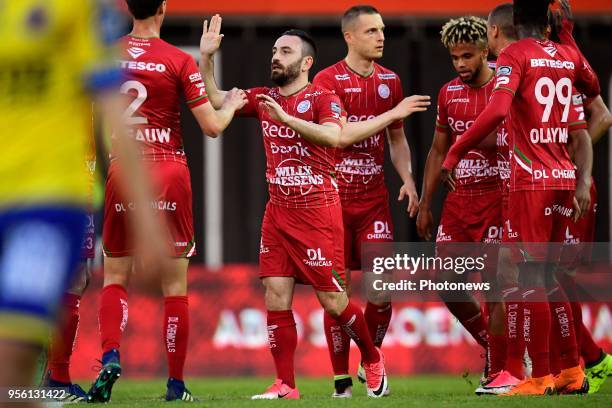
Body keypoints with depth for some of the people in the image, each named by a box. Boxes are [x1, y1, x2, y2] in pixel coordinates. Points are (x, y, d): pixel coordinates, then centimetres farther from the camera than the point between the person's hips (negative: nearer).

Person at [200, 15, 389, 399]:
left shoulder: (323, 99, -8)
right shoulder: (264, 97, 11)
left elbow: (334, 136, -26)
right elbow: (216, 100, 14)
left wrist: (285, 118, -32)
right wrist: (207, 57, 1)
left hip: (317, 212, -6)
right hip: (278, 211, 6)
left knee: (333, 301, -1)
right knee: (277, 300, -1)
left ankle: (373, 359, 24)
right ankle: (285, 385, 3)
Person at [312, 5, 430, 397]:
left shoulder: (390, 81, 10)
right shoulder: (328, 80, -7)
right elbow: (340, 135, -18)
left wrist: (408, 180, 3)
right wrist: (393, 113, -20)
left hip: (374, 199, 4)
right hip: (335, 198, -4)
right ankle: (341, 380, 6)